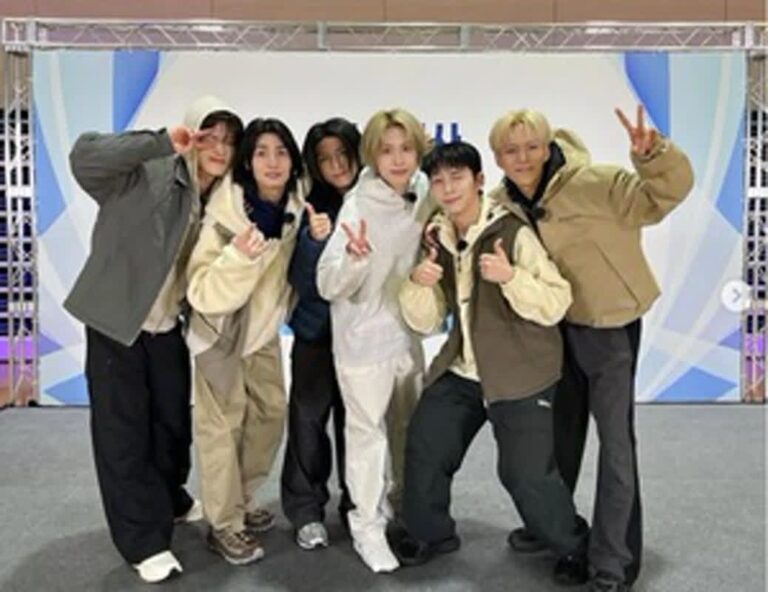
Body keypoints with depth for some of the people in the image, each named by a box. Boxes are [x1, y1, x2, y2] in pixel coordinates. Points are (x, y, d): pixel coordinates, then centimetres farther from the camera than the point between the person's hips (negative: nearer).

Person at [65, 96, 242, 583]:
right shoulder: (148, 177, -19)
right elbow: (85, 157, -35)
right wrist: (162, 143, -39)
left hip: (168, 328, 6)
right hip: (116, 323, -6)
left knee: (174, 422, 19)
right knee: (123, 432, 2)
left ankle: (169, 502, 43)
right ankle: (143, 538, 16)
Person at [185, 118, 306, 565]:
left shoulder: (296, 208, -10)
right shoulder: (226, 213, -26)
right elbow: (202, 292, -29)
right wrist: (238, 256, -45)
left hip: (265, 329, 6)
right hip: (221, 330, -6)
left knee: (271, 414, 12)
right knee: (223, 426, 1)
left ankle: (242, 500, 33)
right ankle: (225, 524, 17)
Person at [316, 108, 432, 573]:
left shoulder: (424, 197, -3)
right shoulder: (359, 205, -18)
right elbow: (328, 285, -22)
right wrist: (354, 257, -40)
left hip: (409, 334, 6)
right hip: (363, 339, -6)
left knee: (415, 426, 19)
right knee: (368, 432, 5)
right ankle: (368, 526, 21)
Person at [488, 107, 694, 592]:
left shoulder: (593, 184, -21)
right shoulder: (503, 205, -3)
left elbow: (666, 193, -25)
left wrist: (652, 153, -44)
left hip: (609, 325, -6)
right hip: (559, 327, 6)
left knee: (614, 439, 0)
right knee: (561, 430, 20)